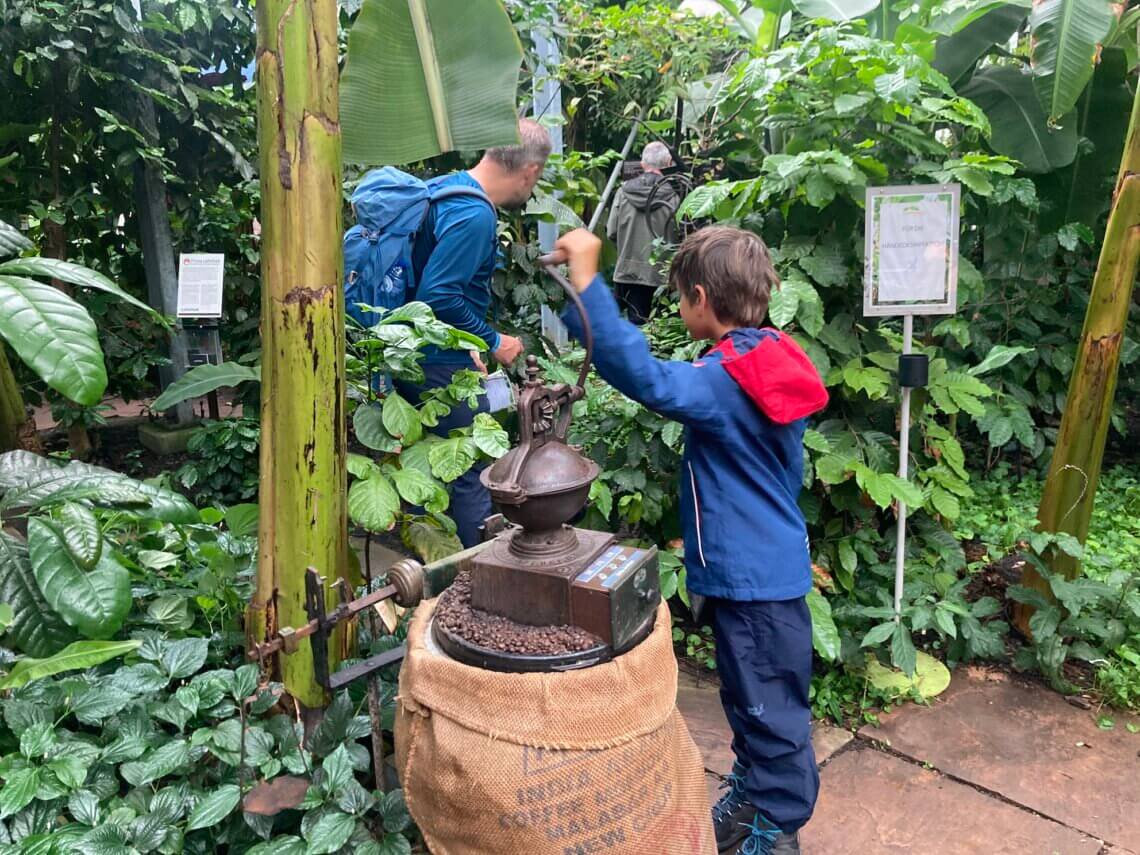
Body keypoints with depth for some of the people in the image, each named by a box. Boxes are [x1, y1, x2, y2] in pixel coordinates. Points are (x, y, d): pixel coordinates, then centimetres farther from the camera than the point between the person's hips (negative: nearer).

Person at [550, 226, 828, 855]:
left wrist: (586, 282, -40)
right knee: (749, 695, 25)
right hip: (767, 562, 10)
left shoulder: (725, 382, -25)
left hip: (754, 576, -10)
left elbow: (642, 376, -41)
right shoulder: (769, 361, 4)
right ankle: (751, 795, 45)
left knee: (770, 707, 8)